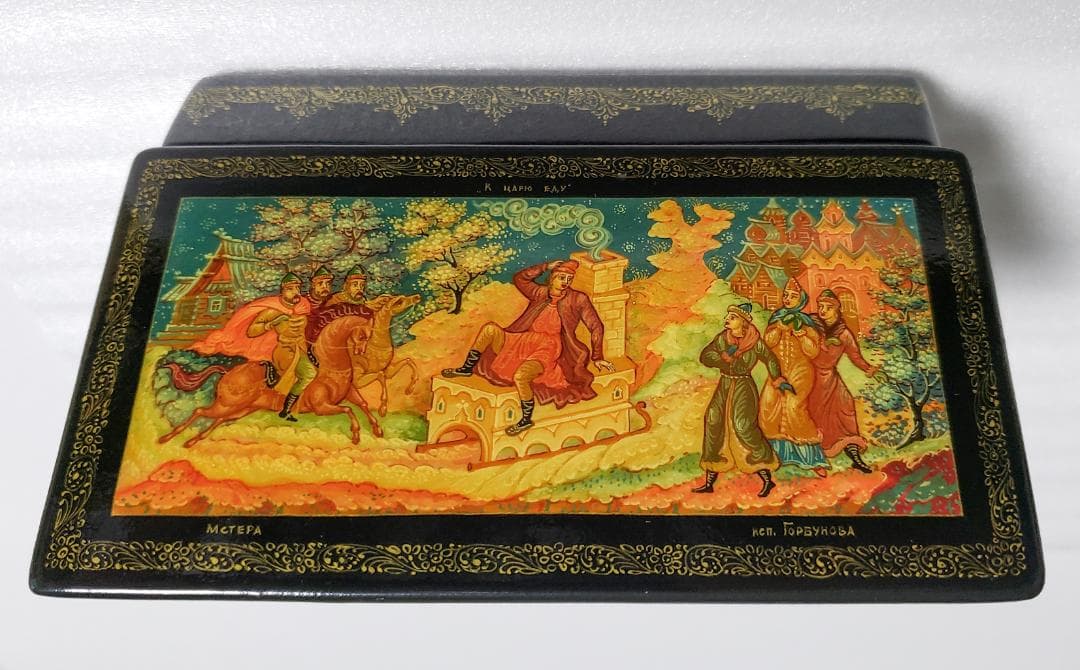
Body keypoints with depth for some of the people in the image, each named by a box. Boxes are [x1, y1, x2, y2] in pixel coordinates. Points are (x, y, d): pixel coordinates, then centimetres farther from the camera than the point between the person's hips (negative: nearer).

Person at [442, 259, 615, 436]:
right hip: (524, 342, 5)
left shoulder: (578, 299, -1)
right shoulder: (541, 293, 10)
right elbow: (519, 278, 11)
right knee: (490, 329, -14)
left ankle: (526, 420, -11)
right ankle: (467, 369, 3)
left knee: (520, 376, -33)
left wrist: (597, 358, 2)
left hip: (547, 351, -5)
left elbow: (596, 327, 1)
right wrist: (545, 267, 4)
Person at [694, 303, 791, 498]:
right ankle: (709, 483, 13)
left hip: (743, 388, -5)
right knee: (714, 426, 4)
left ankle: (767, 480, -2)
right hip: (724, 386, 5)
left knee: (743, 428, -16)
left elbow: (770, 359, 5)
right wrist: (726, 355, -21)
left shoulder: (755, 342, -10)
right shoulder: (722, 339, -1)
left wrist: (778, 381, 1)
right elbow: (705, 356, -10)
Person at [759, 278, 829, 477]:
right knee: (769, 407, -12)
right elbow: (768, 341, -4)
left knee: (794, 408, -20)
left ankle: (813, 457, -9)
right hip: (778, 372, 3)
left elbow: (813, 351, -3)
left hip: (800, 372, -3)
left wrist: (800, 332, -14)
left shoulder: (806, 322, 5)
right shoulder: (776, 318, 12)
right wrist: (782, 326, -16)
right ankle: (778, 452, 3)